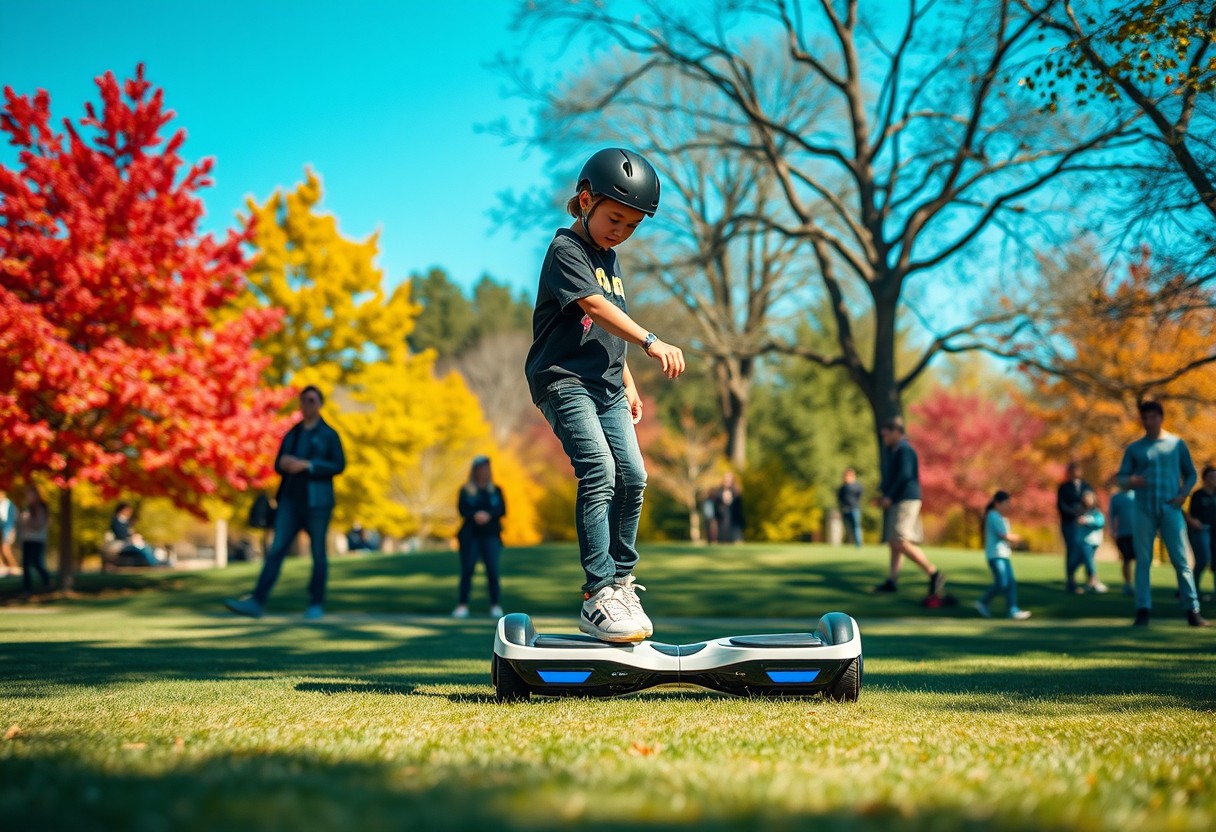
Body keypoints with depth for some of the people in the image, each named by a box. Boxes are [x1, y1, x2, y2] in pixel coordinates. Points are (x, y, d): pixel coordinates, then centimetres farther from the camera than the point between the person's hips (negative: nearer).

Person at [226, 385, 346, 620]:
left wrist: (306, 465, -19)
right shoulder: (291, 434, 14)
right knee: (276, 550, -5)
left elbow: (339, 466, -10)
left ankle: (316, 604, 14)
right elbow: (279, 466, 16)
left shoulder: (329, 434, 0)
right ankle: (257, 603, -11)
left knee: (318, 553, 1)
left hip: (317, 502, -4)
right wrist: (284, 463, -9)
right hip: (291, 501, 4)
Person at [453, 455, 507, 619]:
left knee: (492, 570, -9)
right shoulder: (466, 491, 9)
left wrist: (488, 515, -18)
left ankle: (495, 606, -4)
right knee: (467, 570, -4)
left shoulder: (496, 490, 13)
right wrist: (475, 515, -22)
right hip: (470, 535, -1)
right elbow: (462, 509, -5)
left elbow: (502, 509, 0)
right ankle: (463, 605, -1)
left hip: (491, 534, 1)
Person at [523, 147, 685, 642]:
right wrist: (651, 342, -28)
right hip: (564, 378, -8)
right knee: (598, 471, -21)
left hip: (605, 384, 8)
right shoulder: (567, 248, -5)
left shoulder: (609, 259, 21)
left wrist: (628, 383, 24)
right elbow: (594, 307, -20)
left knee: (632, 477, -2)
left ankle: (621, 583, 10)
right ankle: (598, 598, -23)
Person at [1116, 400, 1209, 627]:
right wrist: (1130, 481, -15)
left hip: (1170, 510, -1)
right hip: (1144, 511, 1)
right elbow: (1121, 476, 8)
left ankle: (1192, 611, -3)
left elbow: (1191, 474, 12)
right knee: (1143, 561, 0)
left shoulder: (1177, 444, 8)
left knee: (1181, 561, -4)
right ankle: (1143, 611, 0)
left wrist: (1183, 494, -6)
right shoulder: (1134, 448, 9)